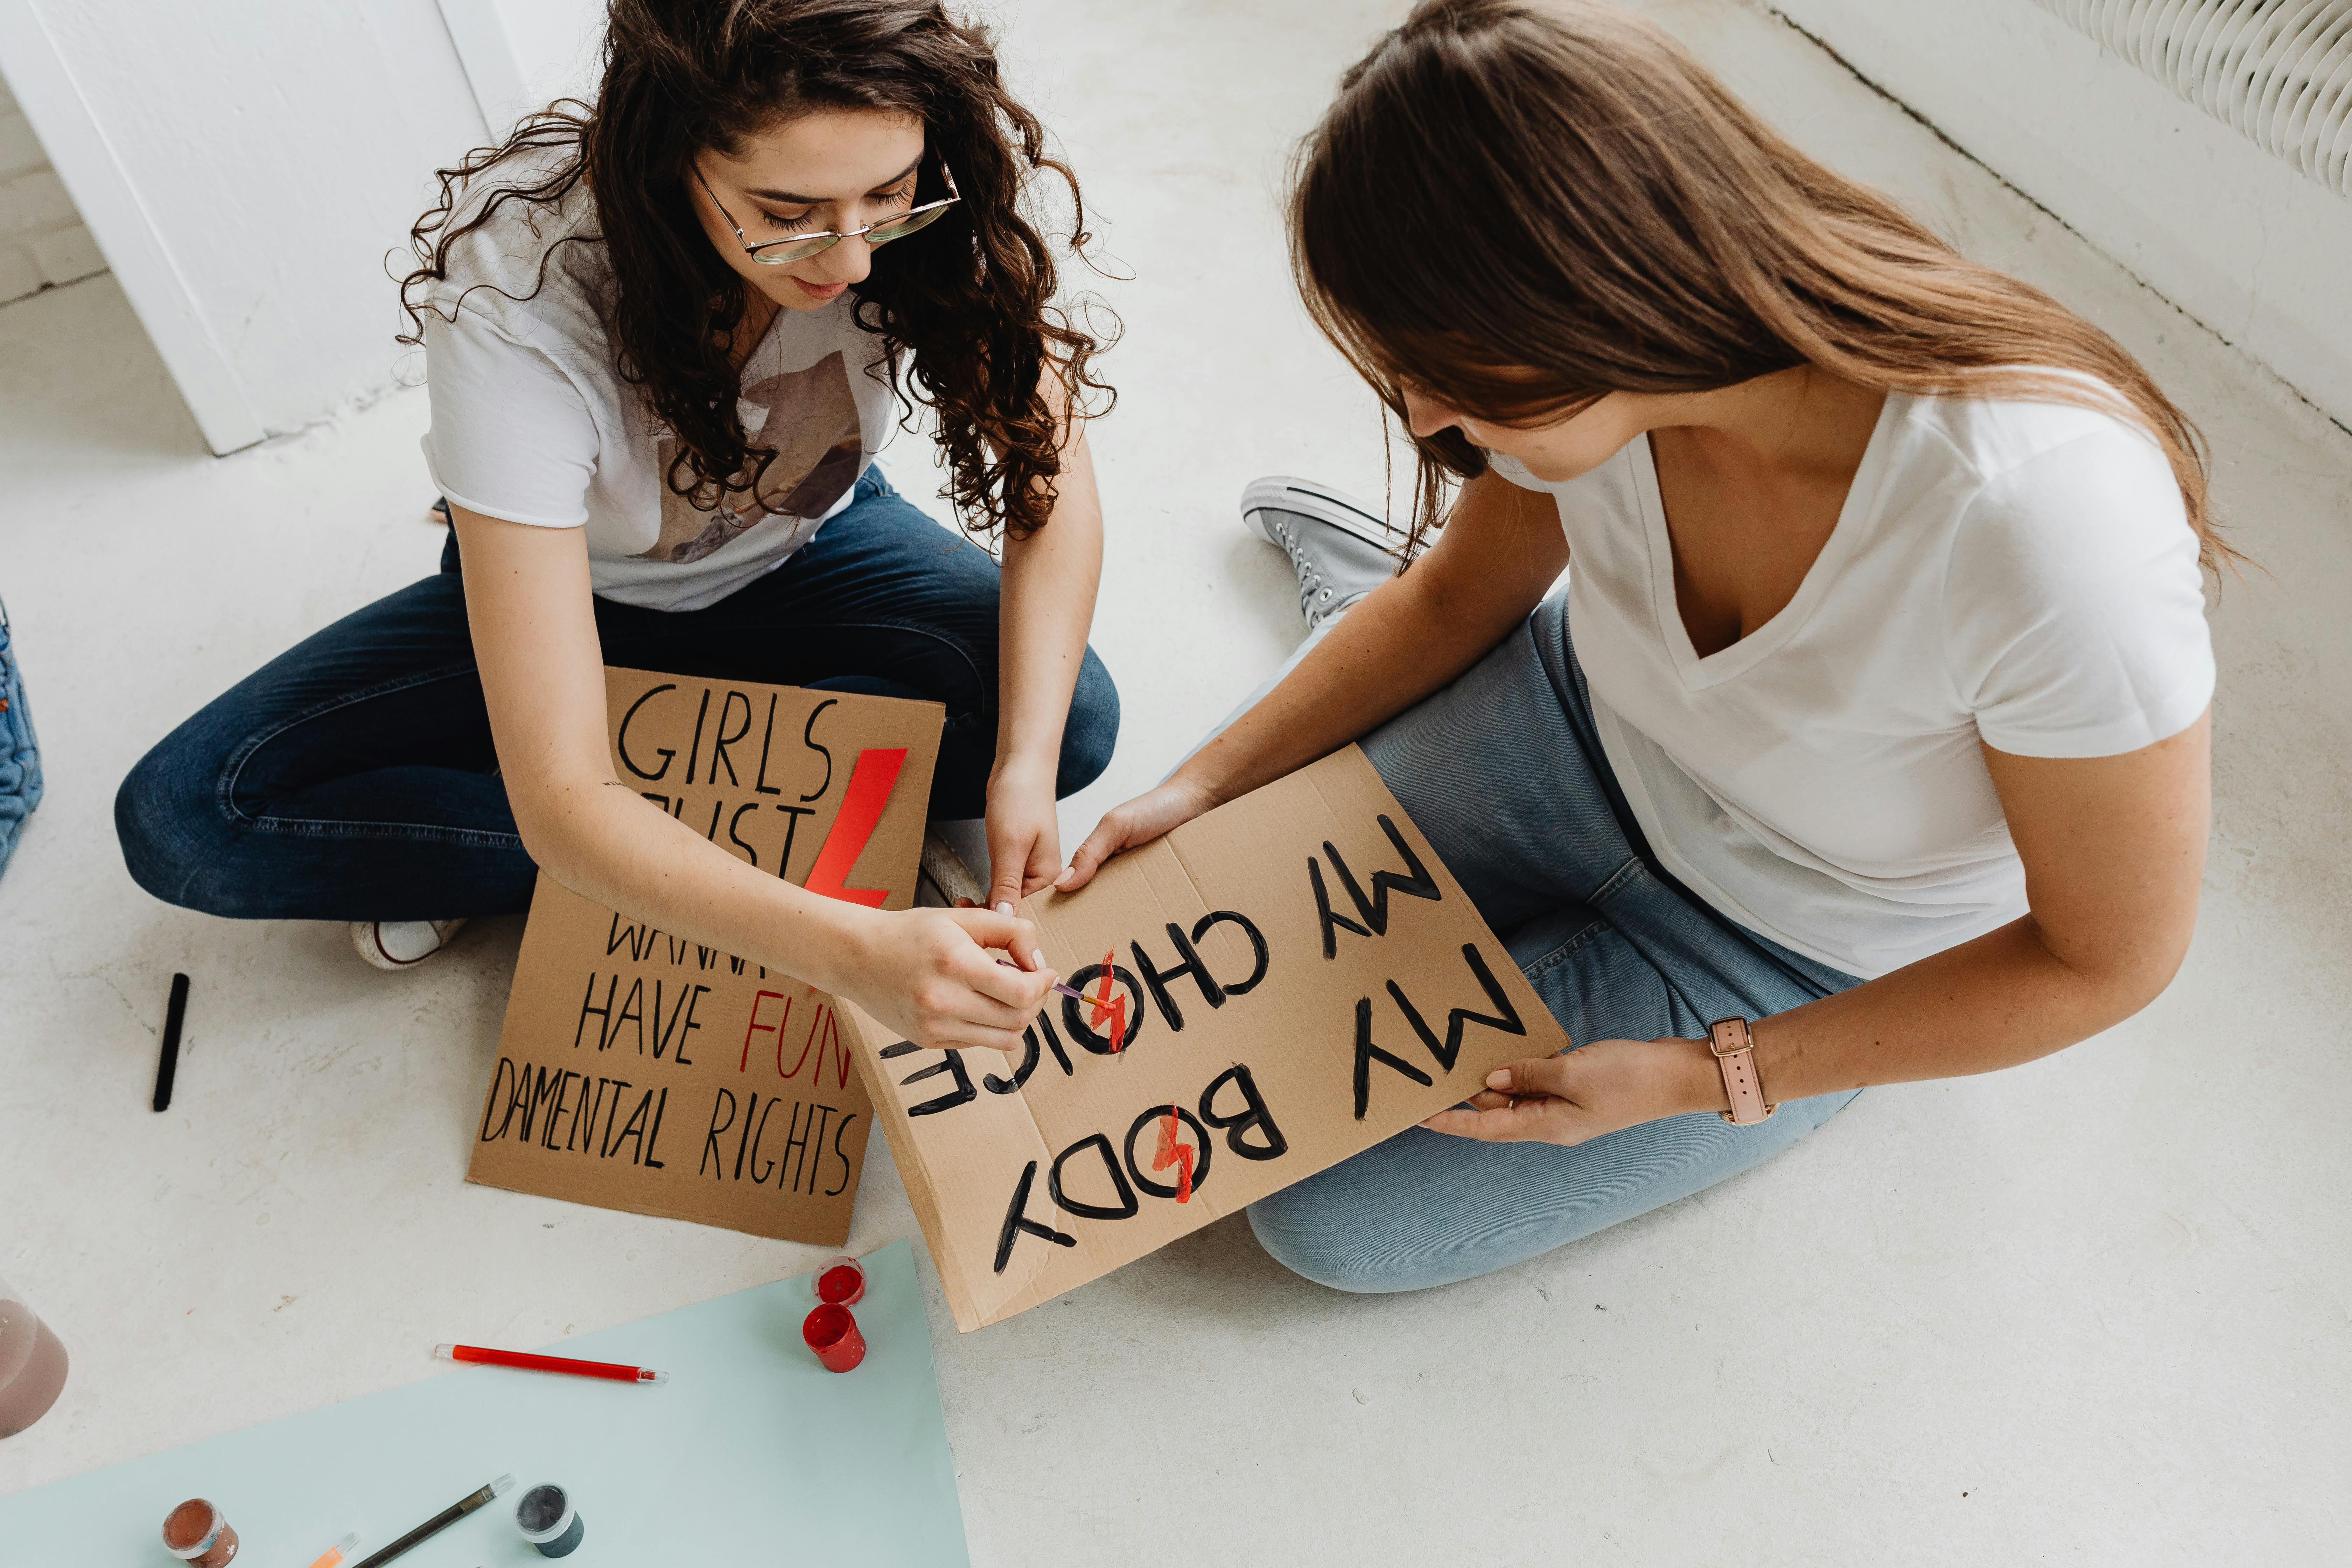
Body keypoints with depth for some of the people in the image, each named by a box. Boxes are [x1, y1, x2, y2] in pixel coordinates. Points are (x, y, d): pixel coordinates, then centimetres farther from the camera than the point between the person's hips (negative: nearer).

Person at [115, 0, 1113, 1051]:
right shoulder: (521, 303, -38)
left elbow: (1054, 491, -23)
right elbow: (558, 800, -41)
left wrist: (1023, 765, -39)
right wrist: (851, 952, -55)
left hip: (806, 554, 3)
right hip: (572, 586, -2)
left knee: (1069, 717, -26)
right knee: (180, 818, -16)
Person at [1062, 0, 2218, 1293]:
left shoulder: (2045, 520, -38)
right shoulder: (1599, 372, -22)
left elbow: (2111, 956, -22)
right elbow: (1458, 601, 0)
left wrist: (1706, 1078, -23)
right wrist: (1207, 782, -8)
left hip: (1804, 964, -3)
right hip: (1593, 732, 3)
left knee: (1327, 1216, -5)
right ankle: (1352, 586, 23)